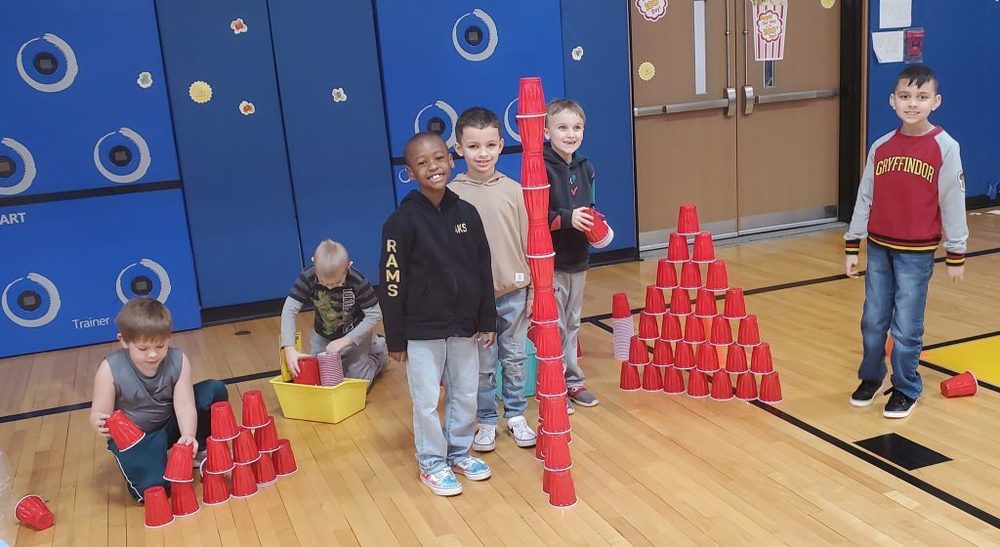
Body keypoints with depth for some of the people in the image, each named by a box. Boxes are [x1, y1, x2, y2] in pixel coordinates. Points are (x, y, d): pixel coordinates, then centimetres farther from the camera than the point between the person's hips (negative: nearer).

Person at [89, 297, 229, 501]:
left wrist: (188, 435, -40)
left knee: (215, 391, -17)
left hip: (170, 425, 3)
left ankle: (199, 451, 5)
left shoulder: (178, 361, -18)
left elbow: (184, 404, -22)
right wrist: (100, 423, -41)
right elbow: (98, 414, -17)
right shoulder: (110, 370, -22)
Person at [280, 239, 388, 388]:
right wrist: (289, 348, -39)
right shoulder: (307, 278, -27)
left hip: (355, 336, -3)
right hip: (322, 337, 3)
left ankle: (378, 350, 26)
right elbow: (289, 311, -27)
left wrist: (346, 340, -30)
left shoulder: (358, 282, -32)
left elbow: (374, 315, -23)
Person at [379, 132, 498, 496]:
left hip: (464, 326, 4)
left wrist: (487, 321, 6)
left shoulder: (466, 213, 0)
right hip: (422, 330, -4)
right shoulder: (402, 221, -13)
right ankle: (432, 464, 26)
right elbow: (391, 283, -11)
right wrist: (395, 339, -9)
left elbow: (483, 271, 6)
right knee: (427, 401, 7)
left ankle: (459, 453, 36)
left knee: (465, 396, 15)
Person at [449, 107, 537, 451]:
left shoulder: (513, 190, -2)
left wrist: (533, 291, 4)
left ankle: (516, 416, 32)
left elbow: (528, 242, 2)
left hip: (514, 293, 2)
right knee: (482, 365, 10)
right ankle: (487, 422, 27)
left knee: (514, 360, 14)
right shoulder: (452, 195, -7)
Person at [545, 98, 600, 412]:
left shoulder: (585, 168, 8)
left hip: (578, 259, 7)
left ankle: (572, 381, 29)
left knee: (573, 324, 17)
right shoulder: (541, 169, -15)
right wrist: (567, 219, -26)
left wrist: (596, 225, -1)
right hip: (550, 262, -7)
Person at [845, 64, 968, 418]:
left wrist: (956, 255, -3)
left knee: (906, 327, 3)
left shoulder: (945, 148, -9)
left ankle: (906, 389, 22)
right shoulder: (881, 147, 1)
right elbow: (865, 199, 5)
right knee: (873, 321, 11)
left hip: (917, 253, -3)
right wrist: (852, 246, 5)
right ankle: (871, 378, 32)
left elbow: (953, 204, -6)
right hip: (878, 248, 3)